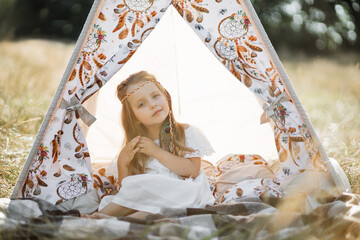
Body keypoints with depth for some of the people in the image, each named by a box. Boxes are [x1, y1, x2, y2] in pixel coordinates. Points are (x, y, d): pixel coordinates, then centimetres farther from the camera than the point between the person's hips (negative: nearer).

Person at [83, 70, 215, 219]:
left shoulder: (186, 133, 2)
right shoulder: (134, 146, 9)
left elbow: (193, 170, -11)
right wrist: (122, 163, -10)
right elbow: (125, 185, 10)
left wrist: (156, 151, -11)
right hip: (150, 199, 4)